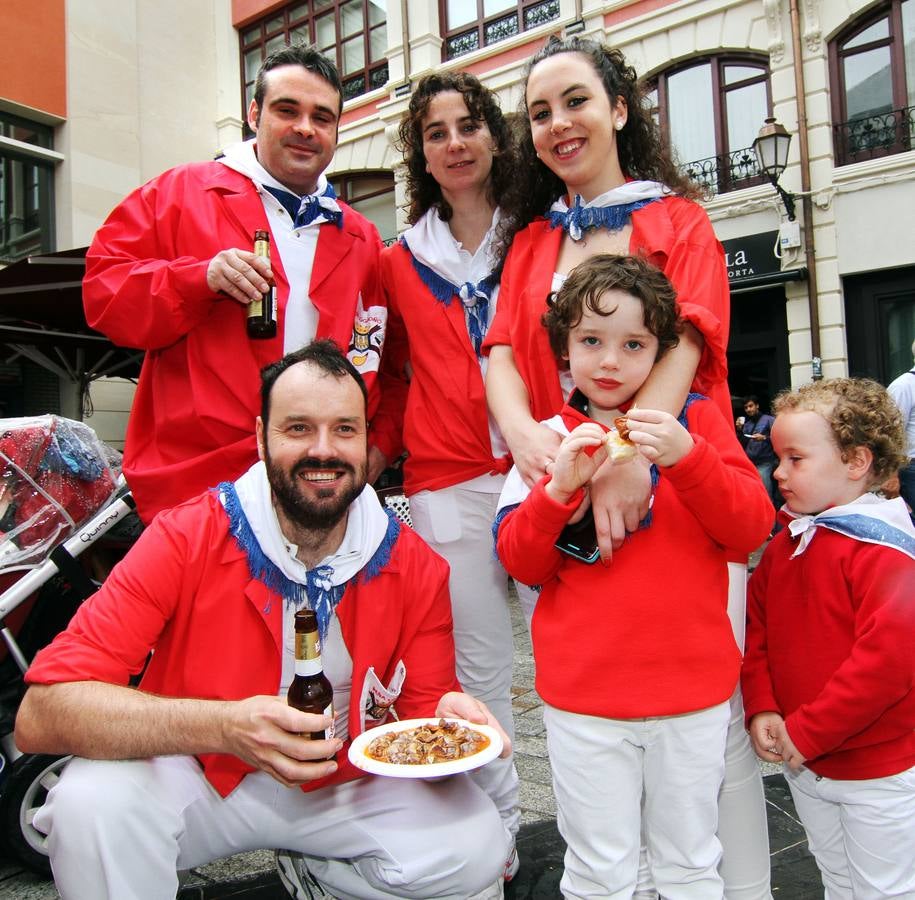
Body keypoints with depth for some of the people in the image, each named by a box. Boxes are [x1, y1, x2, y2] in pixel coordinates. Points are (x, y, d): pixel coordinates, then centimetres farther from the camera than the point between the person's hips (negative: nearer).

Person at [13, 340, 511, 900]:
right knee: (94, 799, -31)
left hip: (348, 784, 3)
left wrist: (448, 724, -28)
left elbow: (424, 709, -3)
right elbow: (40, 714, -25)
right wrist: (226, 727, -40)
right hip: (199, 779, -2)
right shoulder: (186, 539, -20)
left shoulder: (415, 567, -12)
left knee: (477, 847, -17)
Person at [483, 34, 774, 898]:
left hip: (673, 485, -2)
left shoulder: (679, 219, 8)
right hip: (561, 494, 3)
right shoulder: (530, 243, 17)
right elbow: (502, 353, 3)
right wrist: (524, 432, -19)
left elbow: (688, 336, -9)